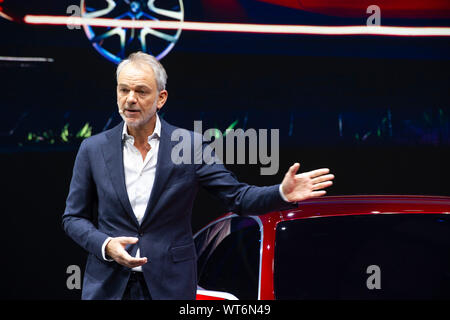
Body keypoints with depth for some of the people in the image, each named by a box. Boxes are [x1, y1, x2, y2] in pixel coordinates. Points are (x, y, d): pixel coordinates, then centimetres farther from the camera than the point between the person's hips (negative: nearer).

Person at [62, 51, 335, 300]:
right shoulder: (93, 149, 2)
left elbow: (238, 197, -3)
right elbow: (73, 217, 8)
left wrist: (283, 193, -21)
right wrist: (105, 245, -11)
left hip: (169, 286, -1)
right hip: (107, 287, 1)